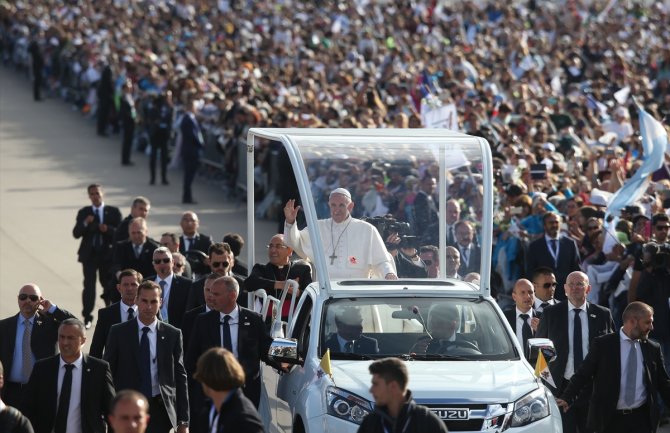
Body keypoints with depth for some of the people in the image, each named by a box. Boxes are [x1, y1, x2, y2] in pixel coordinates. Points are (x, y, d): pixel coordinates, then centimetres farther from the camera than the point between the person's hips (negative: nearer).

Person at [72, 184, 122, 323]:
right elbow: (76, 234, -1)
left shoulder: (113, 212, 2)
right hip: (89, 254, 0)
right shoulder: (84, 212, 5)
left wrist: (108, 229, -20)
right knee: (89, 285, -7)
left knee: (109, 285, 11)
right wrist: (85, 223, -19)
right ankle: (87, 317, -4)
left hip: (107, 253, 0)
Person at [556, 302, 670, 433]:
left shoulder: (653, 349, 7)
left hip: (641, 419, 2)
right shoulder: (603, 345, -3)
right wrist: (566, 398, -17)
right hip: (610, 419, -2)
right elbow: (583, 374, -4)